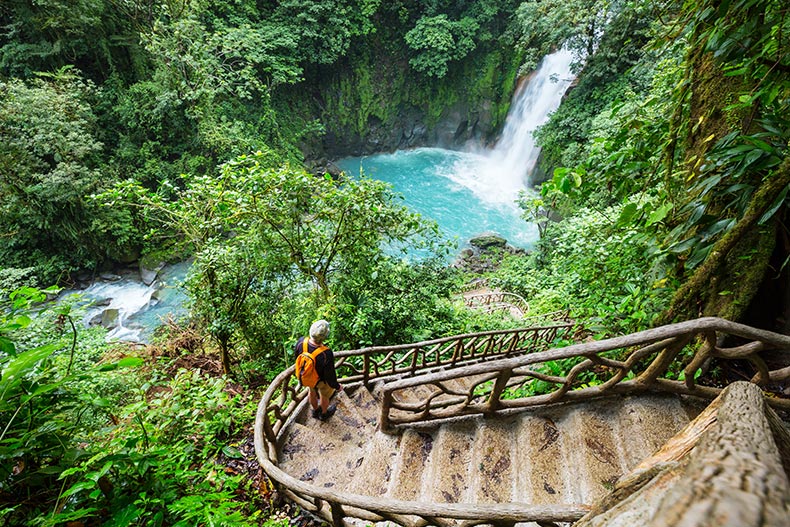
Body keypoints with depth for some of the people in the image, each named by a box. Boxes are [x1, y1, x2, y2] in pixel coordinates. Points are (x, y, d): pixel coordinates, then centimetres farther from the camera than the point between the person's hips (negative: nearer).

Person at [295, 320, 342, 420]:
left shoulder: (301, 341, -33)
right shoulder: (326, 355, -46)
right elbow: (330, 376, -28)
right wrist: (337, 386, -6)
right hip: (322, 379, -4)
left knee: (313, 391, 34)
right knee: (324, 395, 30)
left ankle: (315, 411, 63)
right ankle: (324, 414, 59)